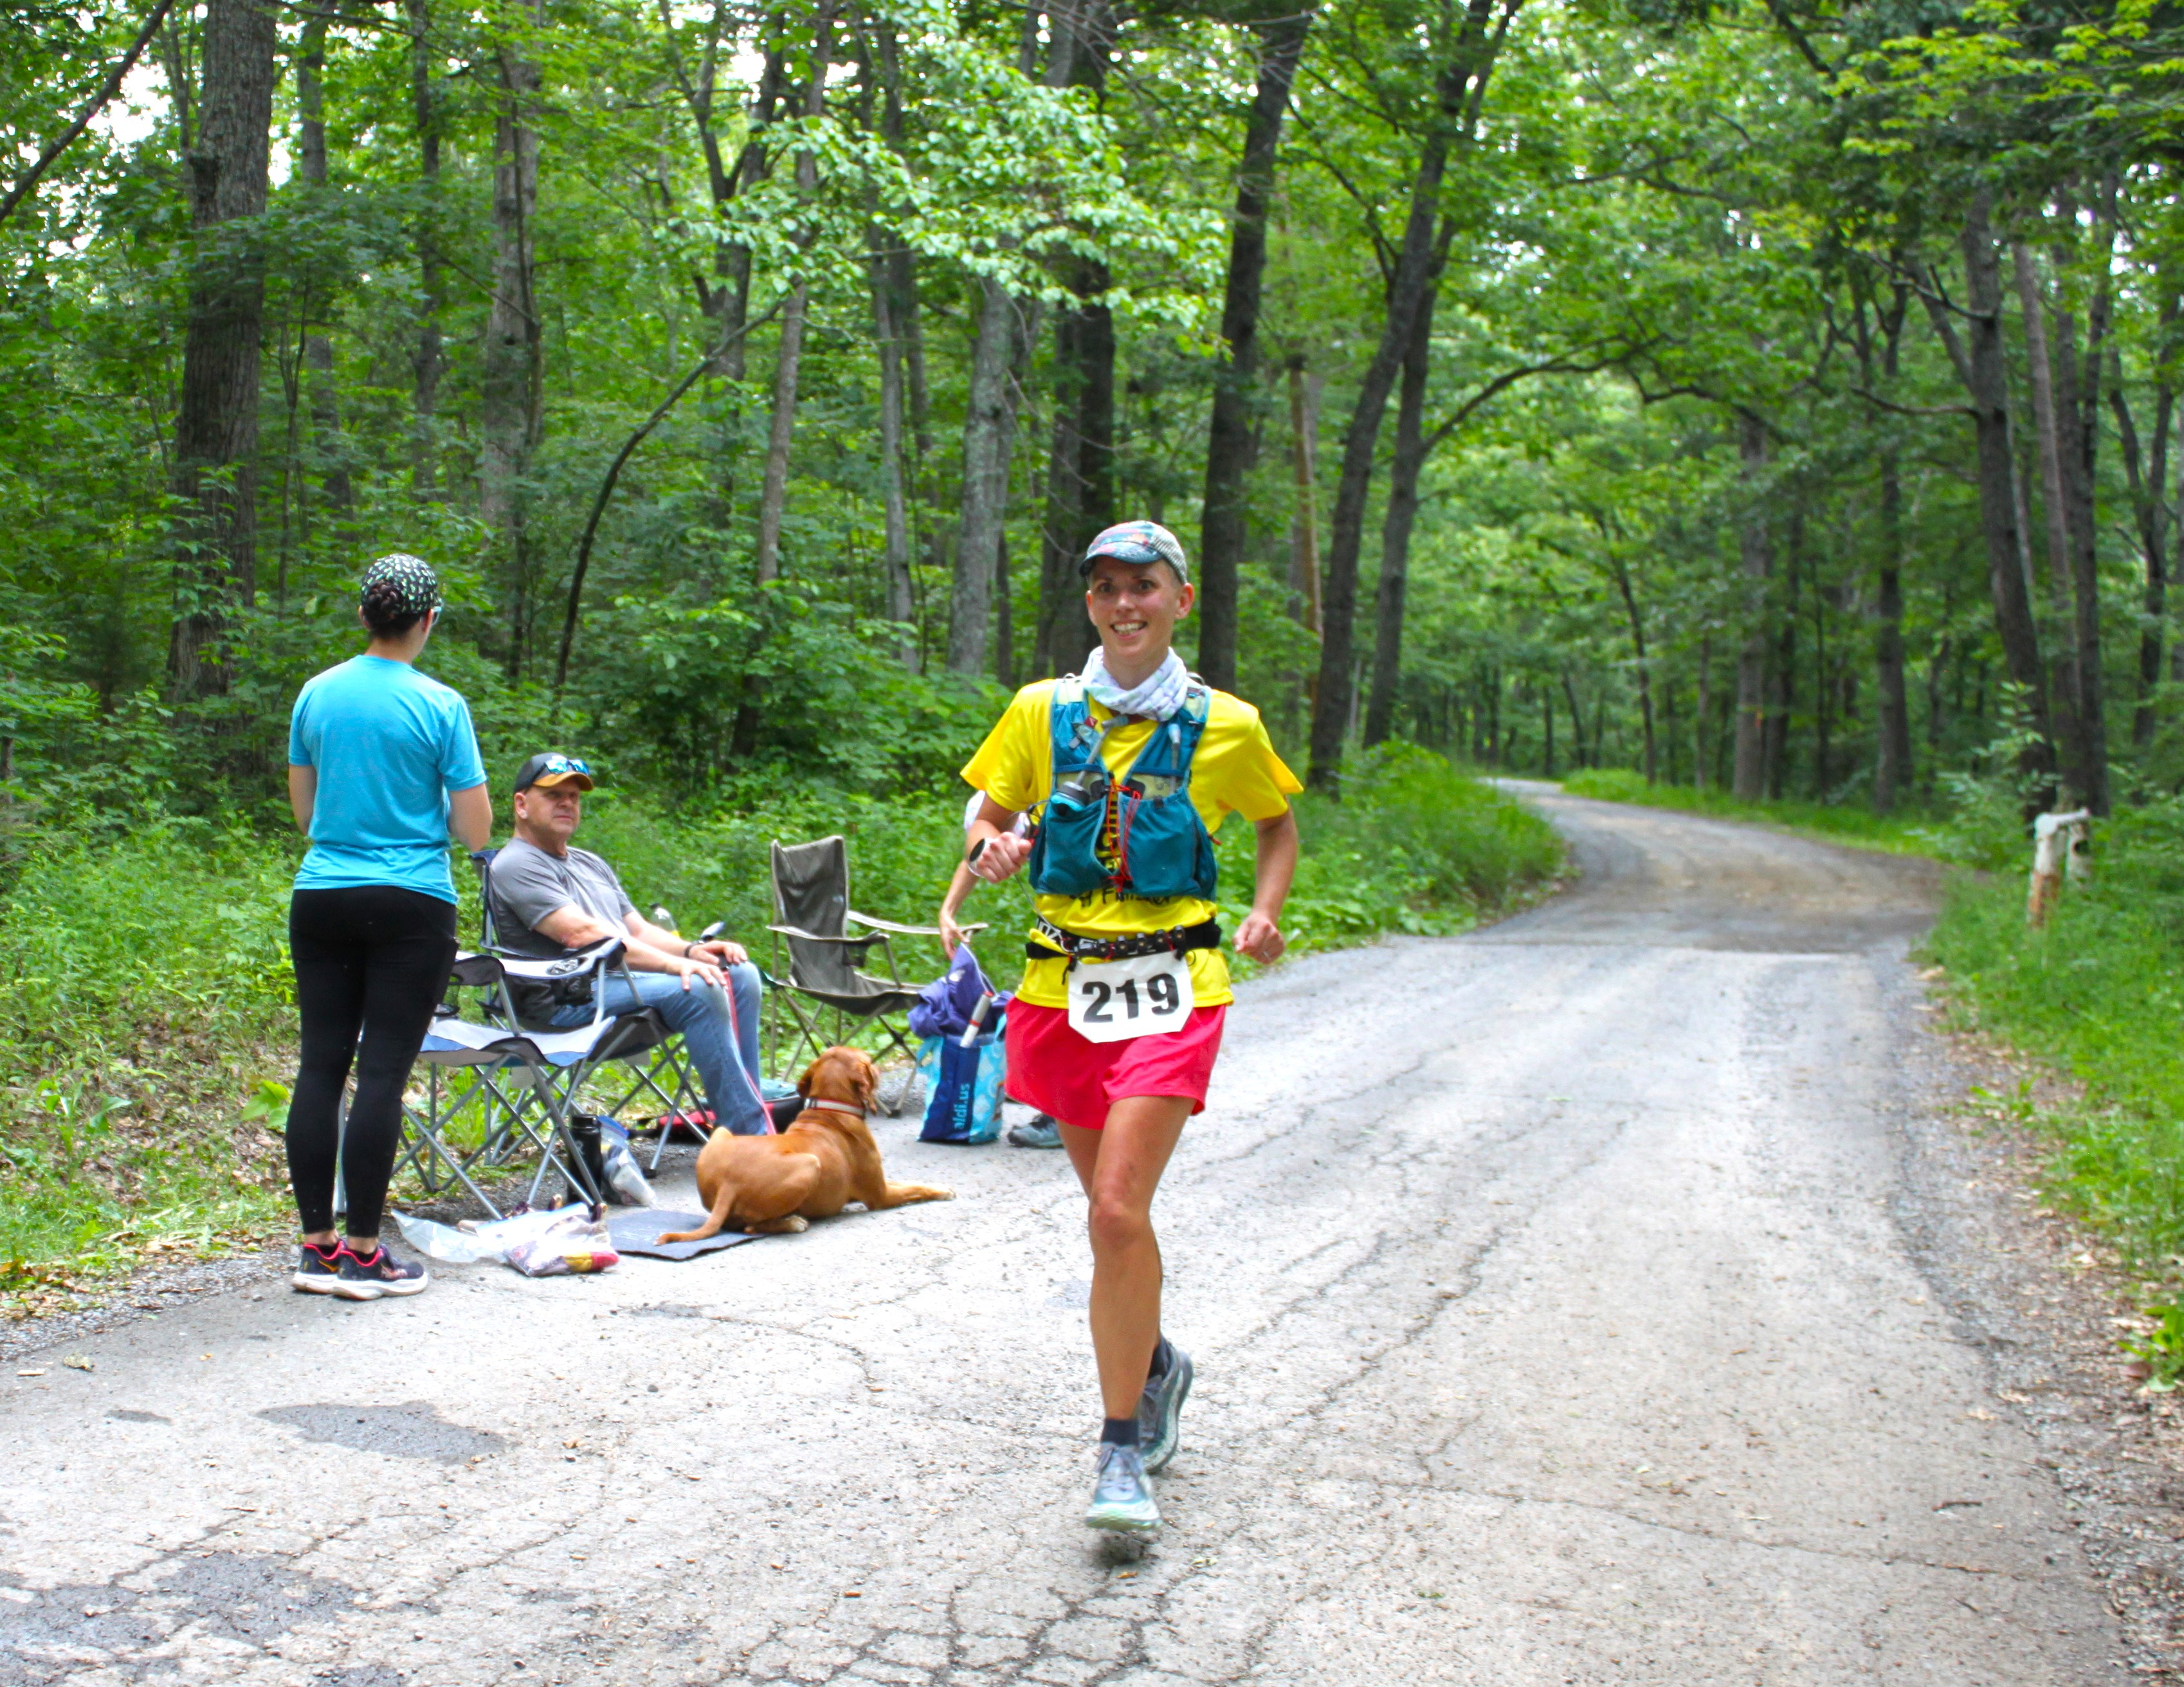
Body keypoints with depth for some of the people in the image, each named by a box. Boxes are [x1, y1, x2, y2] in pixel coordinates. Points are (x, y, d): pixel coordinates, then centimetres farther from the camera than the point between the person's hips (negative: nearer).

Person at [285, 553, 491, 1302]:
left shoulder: (316, 694, 7)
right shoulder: (439, 706, -7)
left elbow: (304, 811, 17)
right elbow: (475, 830, -5)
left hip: (321, 897, 4)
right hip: (408, 904, -4)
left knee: (320, 1065, 7)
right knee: (382, 1072, -2)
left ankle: (316, 1245, 11)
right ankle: (363, 1253, 1)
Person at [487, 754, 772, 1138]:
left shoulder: (591, 864, 27)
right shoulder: (516, 866, -5)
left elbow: (639, 930, 22)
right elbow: (581, 934, -18)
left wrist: (691, 950, -2)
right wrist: (676, 964, -25)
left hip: (622, 978, 9)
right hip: (566, 999, -9)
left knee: (740, 974, -7)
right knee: (698, 991, -28)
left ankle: (747, 1108, -9)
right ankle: (751, 1136, -28)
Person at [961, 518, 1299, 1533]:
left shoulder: (1224, 727, 2)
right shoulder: (1043, 712, 5)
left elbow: (1277, 823, 19)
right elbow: (989, 814, 15)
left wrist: (1265, 912, 2)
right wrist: (994, 847, -8)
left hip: (1170, 988, -3)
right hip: (1063, 983, 3)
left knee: (1118, 1210, -15)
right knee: (1113, 1207, 14)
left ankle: (1123, 1451, -4)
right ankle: (1156, 1363, 42)